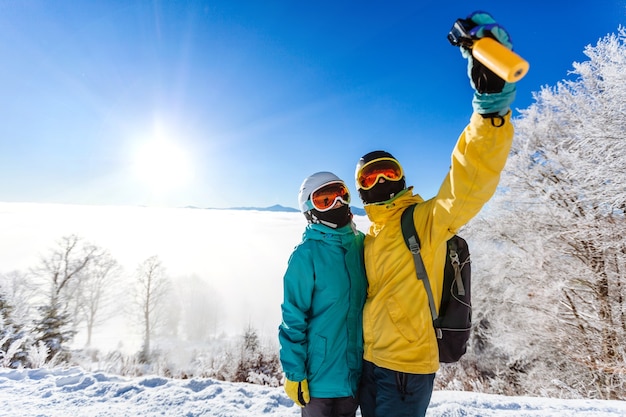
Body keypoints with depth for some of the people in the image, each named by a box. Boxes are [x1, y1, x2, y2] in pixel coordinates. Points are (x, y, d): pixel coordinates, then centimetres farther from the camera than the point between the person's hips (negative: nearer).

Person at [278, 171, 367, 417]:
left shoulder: (362, 243, -2)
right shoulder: (307, 254, -18)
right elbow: (293, 318, -15)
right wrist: (294, 373, -12)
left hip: (355, 371, 6)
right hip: (321, 376, -5)